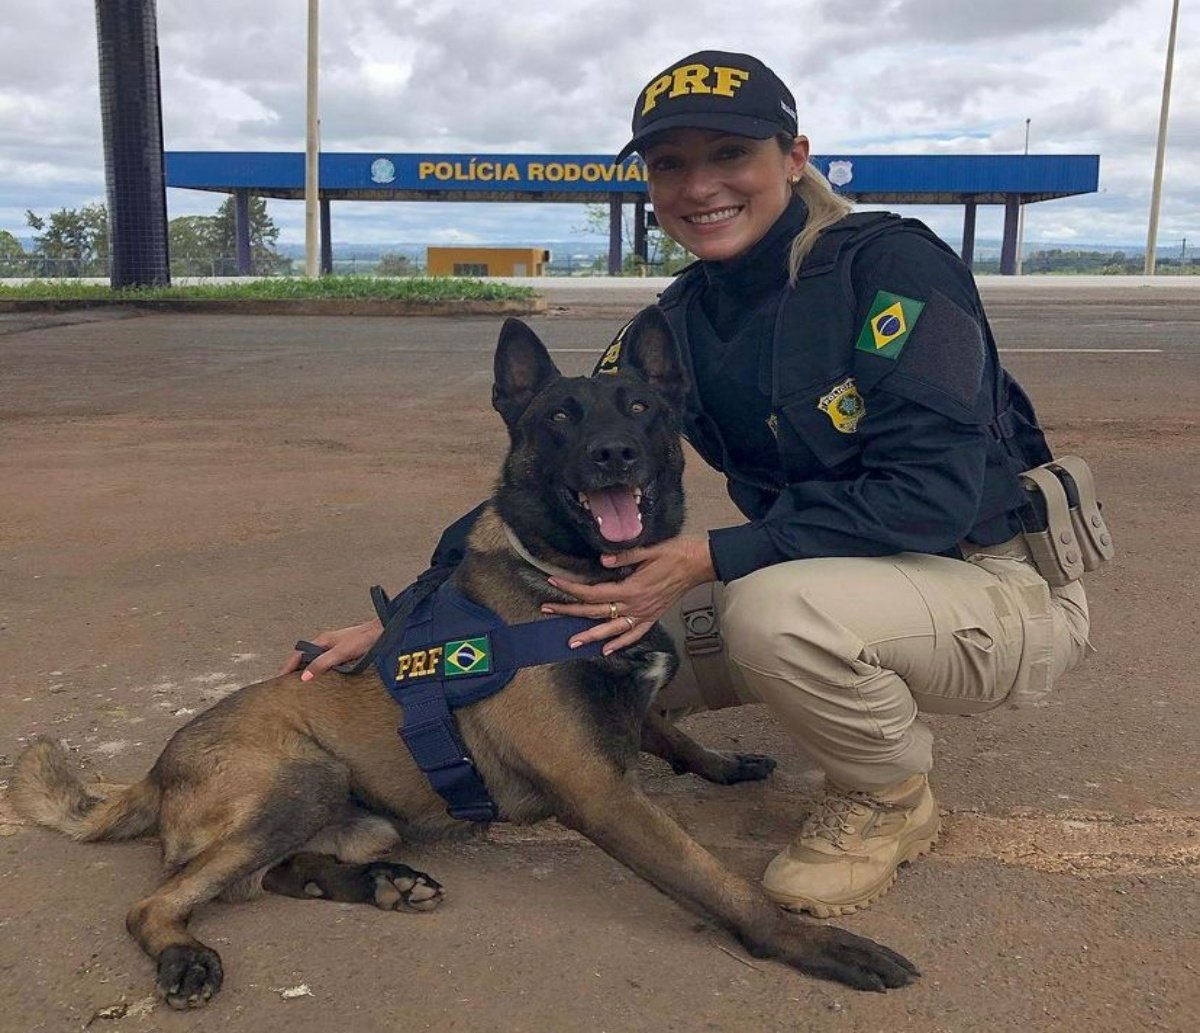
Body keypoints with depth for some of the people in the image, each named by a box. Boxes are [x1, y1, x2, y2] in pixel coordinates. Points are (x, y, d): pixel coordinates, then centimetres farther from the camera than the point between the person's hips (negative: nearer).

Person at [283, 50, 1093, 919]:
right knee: (602, 635, -2)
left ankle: (893, 800, -3)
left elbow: (931, 490, -27)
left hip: (1003, 584, -6)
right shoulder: (679, 325, -1)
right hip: (840, 578, 7)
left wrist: (713, 560, -31)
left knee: (777, 609, -36)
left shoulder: (891, 264, -19)